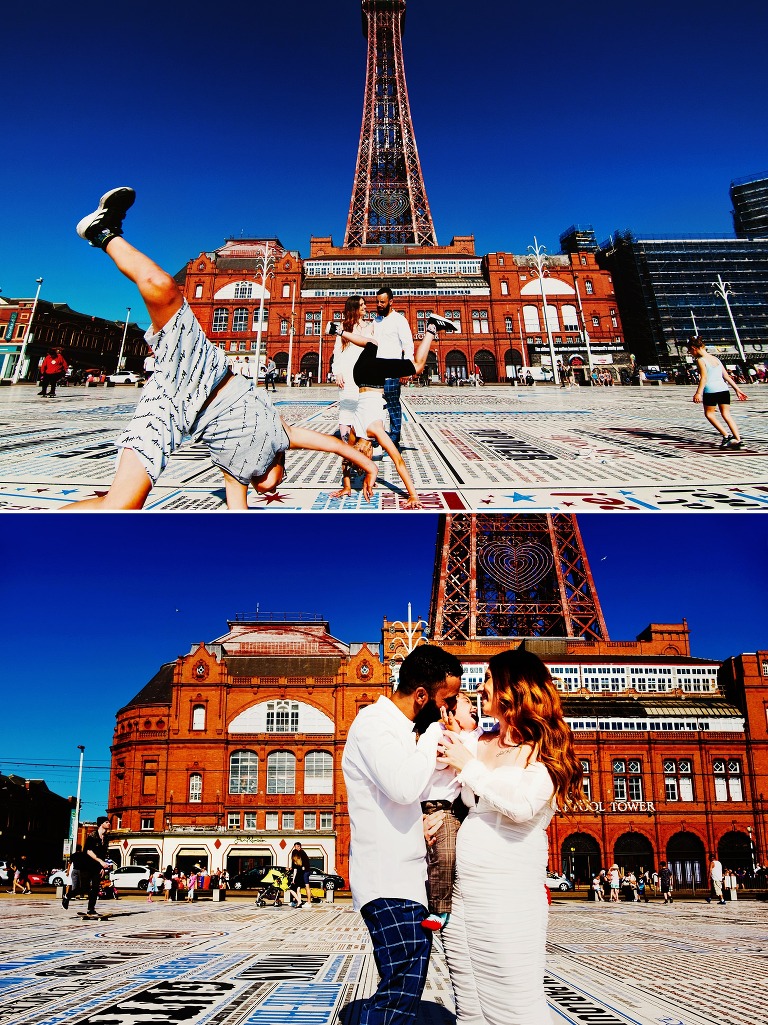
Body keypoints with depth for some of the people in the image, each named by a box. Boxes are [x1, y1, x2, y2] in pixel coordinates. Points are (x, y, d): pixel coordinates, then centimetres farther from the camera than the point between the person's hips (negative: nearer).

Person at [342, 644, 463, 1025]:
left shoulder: (402, 728, 17)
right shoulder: (373, 722, -13)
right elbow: (405, 786, -29)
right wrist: (435, 730, -16)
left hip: (407, 876, 10)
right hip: (388, 882, -10)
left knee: (401, 990, 13)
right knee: (402, 992, -15)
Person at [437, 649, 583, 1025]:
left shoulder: (545, 748, -2)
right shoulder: (480, 743, 14)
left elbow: (523, 805, -20)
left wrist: (468, 765, -10)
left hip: (509, 896, -6)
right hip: (461, 895, 6)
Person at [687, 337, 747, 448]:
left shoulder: (700, 360, -3)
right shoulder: (716, 359, 18)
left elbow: (704, 377, -15)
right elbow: (727, 376, 16)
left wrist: (698, 393, -21)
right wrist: (737, 389, 17)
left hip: (711, 390, -6)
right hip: (724, 389, 7)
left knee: (709, 414, 11)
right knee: (726, 414, 9)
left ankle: (726, 435, -1)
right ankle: (737, 438, -2)